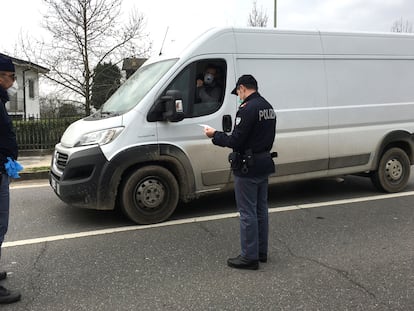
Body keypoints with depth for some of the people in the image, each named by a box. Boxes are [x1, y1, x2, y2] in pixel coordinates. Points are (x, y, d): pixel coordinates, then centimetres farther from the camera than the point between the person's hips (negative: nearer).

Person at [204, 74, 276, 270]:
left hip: (248, 168, -9)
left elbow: (235, 141, -21)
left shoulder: (248, 109, -19)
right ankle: (261, 252, 27)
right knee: (261, 209, 16)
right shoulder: (268, 107, 11)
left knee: (247, 212, -1)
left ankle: (250, 257, 7)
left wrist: (214, 135, -6)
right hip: (264, 164, 10)